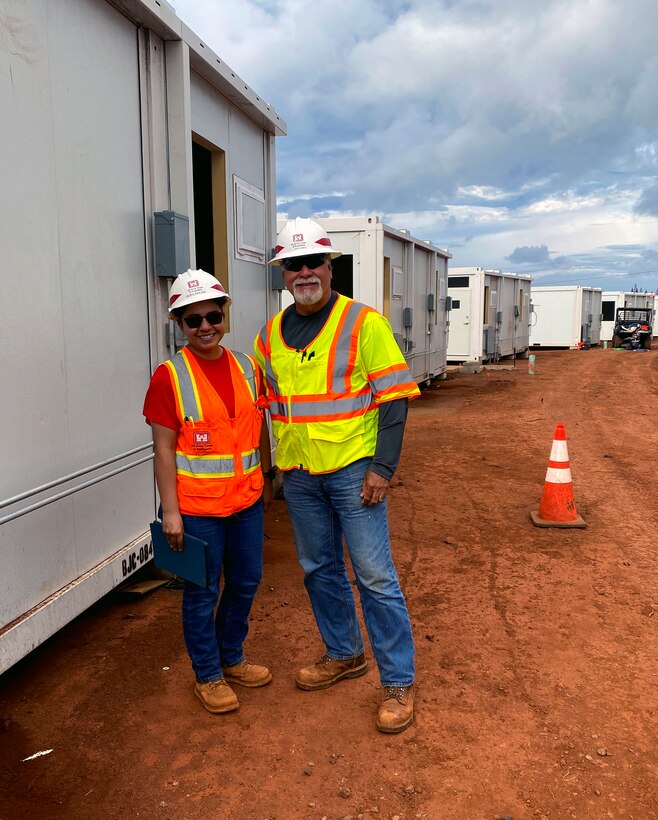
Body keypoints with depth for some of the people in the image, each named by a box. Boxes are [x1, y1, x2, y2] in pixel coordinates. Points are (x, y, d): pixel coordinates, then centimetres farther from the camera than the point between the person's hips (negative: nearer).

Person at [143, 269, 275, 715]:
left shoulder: (247, 367, 3)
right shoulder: (170, 376, -11)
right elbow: (164, 449, -11)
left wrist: (267, 476, 15)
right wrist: (171, 511, -12)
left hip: (247, 498, 5)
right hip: (198, 506, -5)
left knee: (246, 582, 17)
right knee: (203, 592, 9)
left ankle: (232, 658, 40)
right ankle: (208, 675, 30)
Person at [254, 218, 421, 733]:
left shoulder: (363, 322, -8)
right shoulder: (270, 334, 7)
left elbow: (394, 398, -10)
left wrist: (382, 469, -16)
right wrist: (276, 464, 14)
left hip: (353, 469, -5)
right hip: (299, 475, 6)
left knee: (375, 575, -2)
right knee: (320, 570, 16)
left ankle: (398, 682, 13)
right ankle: (344, 655, 36)